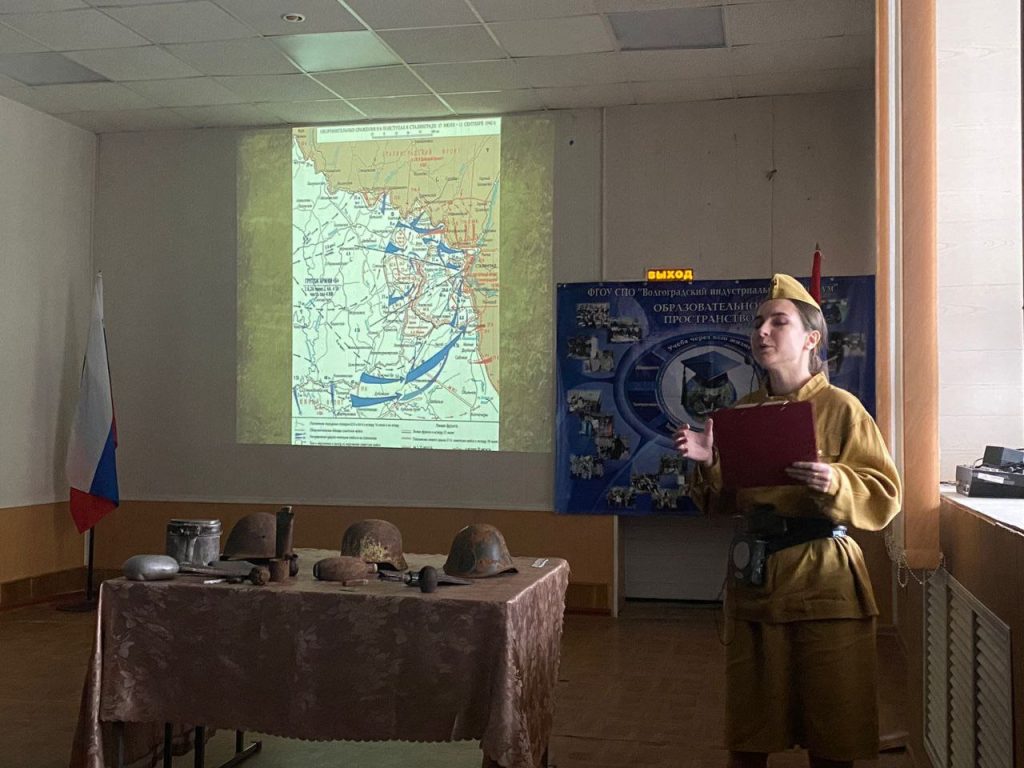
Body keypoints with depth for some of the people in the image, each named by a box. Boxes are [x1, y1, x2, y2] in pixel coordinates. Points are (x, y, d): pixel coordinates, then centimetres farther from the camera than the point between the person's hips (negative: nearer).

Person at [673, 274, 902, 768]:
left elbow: (885, 496, -7)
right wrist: (707, 463, -5)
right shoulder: (743, 412, 9)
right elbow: (724, 500, 13)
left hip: (822, 582, -4)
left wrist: (835, 484, -24)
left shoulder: (840, 408, -5)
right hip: (753, 578, 5)